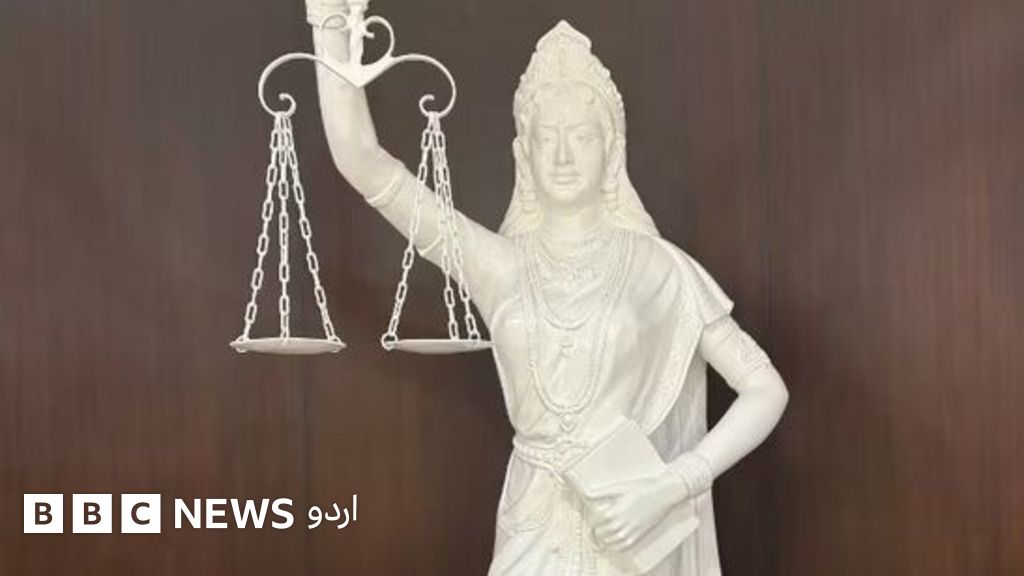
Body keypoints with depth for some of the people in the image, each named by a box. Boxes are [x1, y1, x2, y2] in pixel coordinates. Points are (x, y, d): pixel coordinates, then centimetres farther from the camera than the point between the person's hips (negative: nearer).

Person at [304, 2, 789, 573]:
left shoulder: (659, 267, -5)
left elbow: (767, 389, -3)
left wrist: (672, 486, -15)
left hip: (635, 530, -1)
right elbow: (363, 162, -8)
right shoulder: (499, 263, -1)